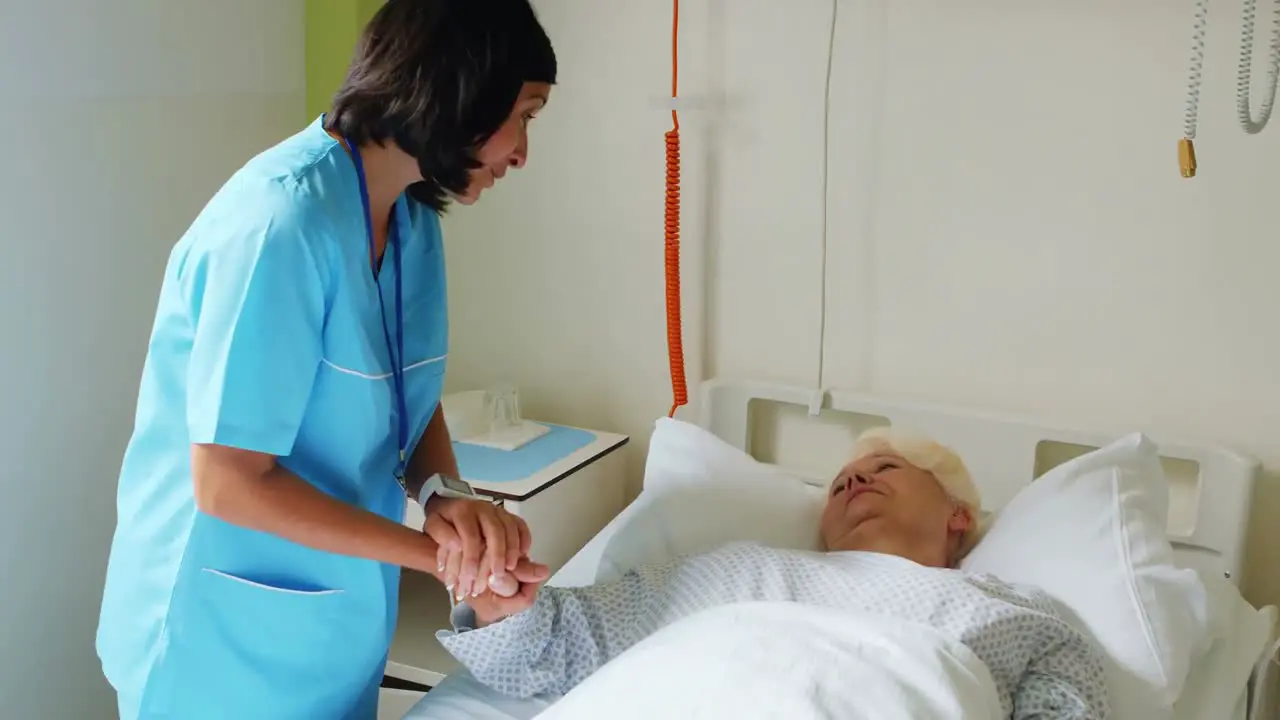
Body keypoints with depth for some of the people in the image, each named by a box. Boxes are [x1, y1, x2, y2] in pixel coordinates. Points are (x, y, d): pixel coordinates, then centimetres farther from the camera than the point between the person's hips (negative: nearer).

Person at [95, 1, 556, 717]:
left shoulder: (415, 219, 0)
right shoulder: (284, 218, -27)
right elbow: (227, 482, -26)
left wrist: (447, 495, -15)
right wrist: (436, 549, -21)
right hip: (228, 636, -7)